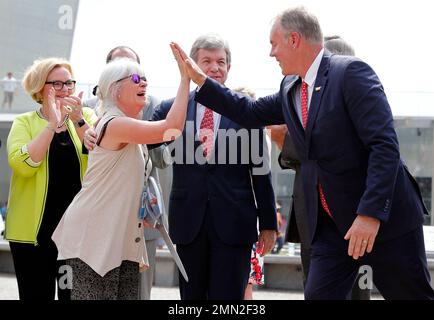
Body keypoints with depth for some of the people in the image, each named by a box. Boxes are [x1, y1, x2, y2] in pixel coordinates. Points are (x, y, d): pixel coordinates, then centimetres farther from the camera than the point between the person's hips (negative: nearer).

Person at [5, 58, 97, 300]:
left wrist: (79, 121, -18)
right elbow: (22, 164, -14)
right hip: (35, 229, -1)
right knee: (37, 294, 5)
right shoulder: (24, 123, 4)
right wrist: (52, 124, -15)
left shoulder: (87, 117, 9)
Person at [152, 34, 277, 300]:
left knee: (228, 297, -2)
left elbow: (260, 170, 4)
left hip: (234, 223, -2)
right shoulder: (172, 108, 7)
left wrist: (268, 223, 4)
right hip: (188, 221, 2)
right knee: (191, 296, 9)